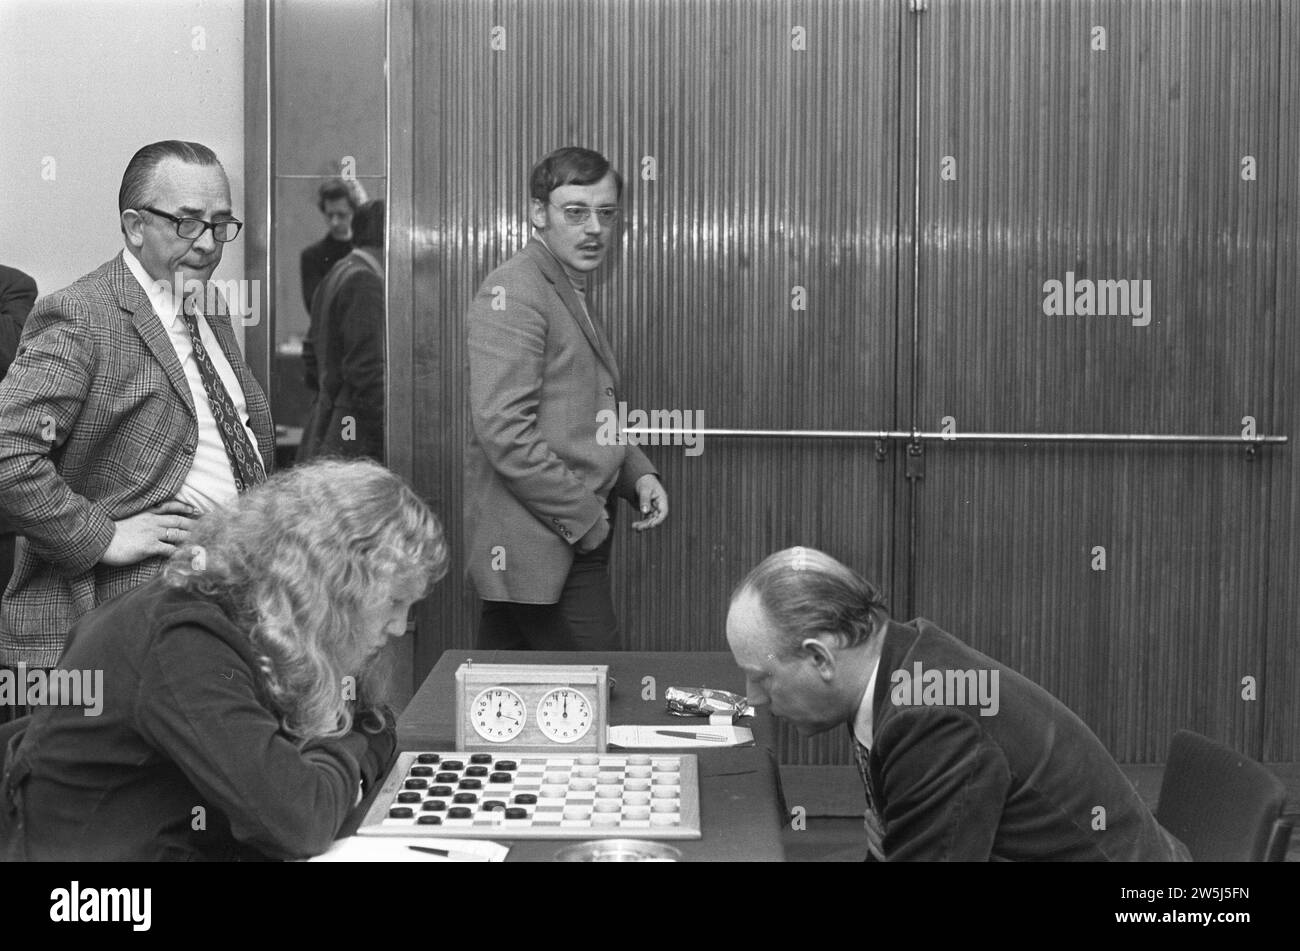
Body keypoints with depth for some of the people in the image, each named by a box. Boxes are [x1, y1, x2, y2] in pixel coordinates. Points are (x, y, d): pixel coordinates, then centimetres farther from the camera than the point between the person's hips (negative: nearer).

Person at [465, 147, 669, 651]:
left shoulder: (573, 293, 19)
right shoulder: (512, 292, -12)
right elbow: (503, 429, -21)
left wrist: (637, 472, 7)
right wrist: (583, 517, -16)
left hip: (582, 539, 9)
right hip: (541, 548, -9)